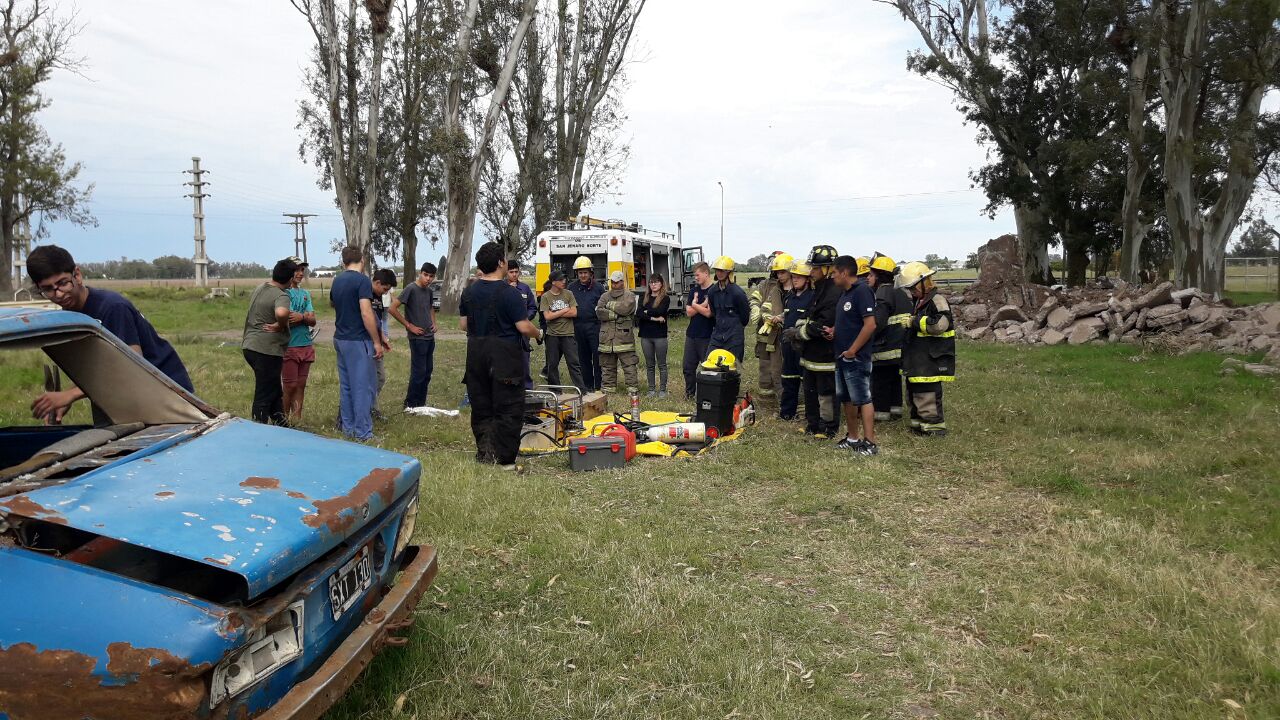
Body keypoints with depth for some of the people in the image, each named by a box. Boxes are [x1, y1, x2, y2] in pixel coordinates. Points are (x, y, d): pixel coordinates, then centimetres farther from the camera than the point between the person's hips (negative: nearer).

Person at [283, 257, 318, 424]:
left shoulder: (306, 294, 15)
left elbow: (313, 321, 3)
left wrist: (301, 317, -14)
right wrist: (306, 317, -10)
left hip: (306, 345, 6)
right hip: (289, 346, -6)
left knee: (301, 385, 8)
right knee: (290, 385, -3)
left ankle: (297, 418, 15)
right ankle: (284, 419, 11)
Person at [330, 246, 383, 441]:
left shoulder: (337, 280, 10)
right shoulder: (362, 281, -14)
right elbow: (366, 314, -20)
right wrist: (377, 341, -15)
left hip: (340, 338, 8)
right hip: (358, 340, -8)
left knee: (346, 386, 13)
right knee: (363, 387, -3)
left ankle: (347, 427, 19)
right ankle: (363, 432, -1)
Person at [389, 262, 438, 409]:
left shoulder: (430, 291, 9)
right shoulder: (411, 289, -13)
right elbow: (392, 309, -18)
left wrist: (433, 323, 11)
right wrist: (409, 326, -14)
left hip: (430, 337, 8)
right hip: (417, 338, -7)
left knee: (428, 371, 10)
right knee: (418, 372, -4)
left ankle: (421, 403, 20)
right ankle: (410, 404, 7)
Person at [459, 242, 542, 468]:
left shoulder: (469, 292, 6)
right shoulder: (509, 293, -14)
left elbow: (464, 325, 12)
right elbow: (524, 327, -15)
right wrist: (538, 334, 5)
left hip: (476, 353, 6)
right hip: (504, 355, -6)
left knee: (481, 407, 14)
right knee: (508, 409, 1)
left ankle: (484, 452, 17)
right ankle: (505, 460, 1)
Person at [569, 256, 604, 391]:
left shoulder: (598, 288, 3)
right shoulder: (572, 288, 11)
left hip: (594, 326, -3)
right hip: (578, 327, 3)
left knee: (597, 357, -4)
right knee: (583, 358, 9)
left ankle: (598, 386, 2)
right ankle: (587, 385, 18)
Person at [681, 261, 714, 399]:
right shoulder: (693, 291, 11)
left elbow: (708, 313, -17)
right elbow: (689, 312, 2)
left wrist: (695, 305, -4)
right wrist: (702, 305, -11)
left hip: (707, 336, -6)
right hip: (691, 334, 6)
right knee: (688, 366, 9)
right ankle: (689, 393, 21)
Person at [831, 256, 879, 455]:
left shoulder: (862, 291, -16)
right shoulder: (844, 292, 14)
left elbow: (870, 325, -22)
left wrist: (852, 350, -19)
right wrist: (834, 330, 3)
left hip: (856, 357, -10)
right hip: (842, 356, 10)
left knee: (862, 399, -7)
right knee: (846, 398, 15)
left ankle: (869, 442, -3)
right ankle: (852, 437, 26)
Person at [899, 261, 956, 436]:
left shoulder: (937, 300, -13)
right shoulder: (919, 301, 18)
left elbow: (941, 324, -27)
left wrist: (917, 321, -20)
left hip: (931, 359, -10)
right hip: (917, 360, 10)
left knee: (928, 393, -10)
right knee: (915, 390, 16)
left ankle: (935, 425, -2)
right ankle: (919, 424, 26)